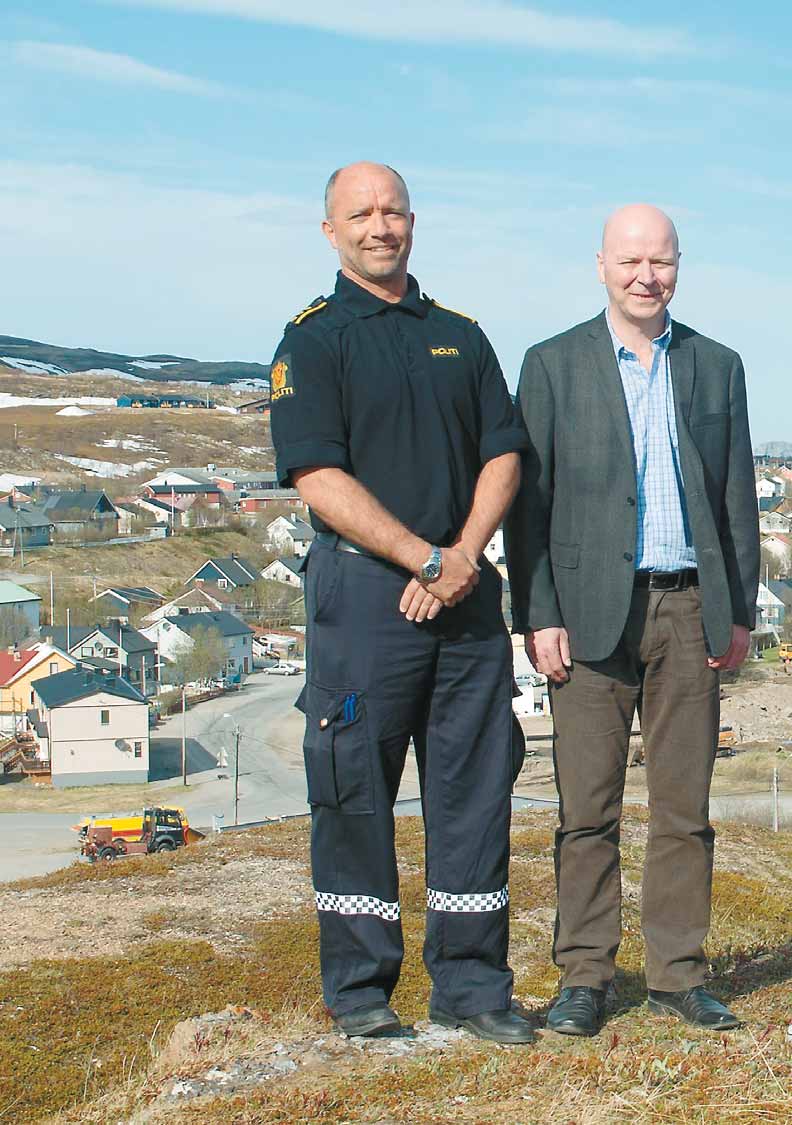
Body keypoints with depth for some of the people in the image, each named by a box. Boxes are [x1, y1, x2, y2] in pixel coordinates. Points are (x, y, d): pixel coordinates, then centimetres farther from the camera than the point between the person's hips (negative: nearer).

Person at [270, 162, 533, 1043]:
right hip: (363, 588, -4)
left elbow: (504, 452, 10)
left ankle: (470, 985, 14)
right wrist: (427, 560, -13)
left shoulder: (461, 336, 16)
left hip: (466, 594, 4)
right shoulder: (313, 340, 1)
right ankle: (359, 988, 12)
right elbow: (320, 480, -9)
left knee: (474, 789, 5)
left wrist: (464, 556, -7)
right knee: (356, 793, 0)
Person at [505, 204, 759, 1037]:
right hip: (593, 608, -2)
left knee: (685, 806, 6)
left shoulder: (717, 367, 12)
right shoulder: (553, 366, 4)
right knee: (587, 809, 0)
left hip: (690, 608, 3)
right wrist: (538, 616, -6)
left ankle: (677, 974, 15)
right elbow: (528, 499, 1)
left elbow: (737, 495, 13)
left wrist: (740, 610, 7)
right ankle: (583, 977, 8)